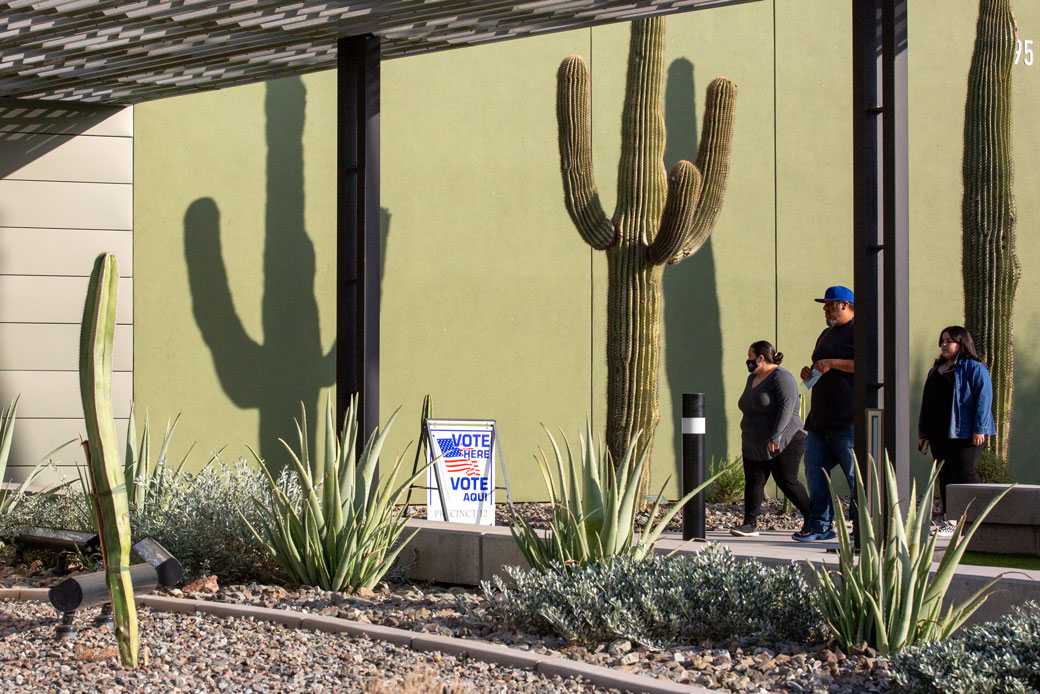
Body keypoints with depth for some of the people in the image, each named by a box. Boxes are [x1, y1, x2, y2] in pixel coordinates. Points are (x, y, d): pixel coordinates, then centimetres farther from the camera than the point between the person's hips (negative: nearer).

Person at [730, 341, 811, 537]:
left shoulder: (781, 377, -13)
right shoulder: (753, 378, 16)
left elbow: (786, 408, -22)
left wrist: (775, 437, -28)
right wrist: (747, 436, 20)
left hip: (783, 443, -8)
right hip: (755, 445, 8)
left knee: (787, 483, -7)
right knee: (753, 481, -3)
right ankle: (750, 524, -7)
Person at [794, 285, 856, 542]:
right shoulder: (827, 334, 24)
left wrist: (833, 363, -17)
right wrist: (810, 373, 14)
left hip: (848, 421, -9)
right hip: (820, 419, 9)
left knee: (856, 473, -7)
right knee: (814, 470, 6)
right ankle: (820, 524, 12)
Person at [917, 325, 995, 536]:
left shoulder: (974, 368, -5)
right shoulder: (935, 370, 20)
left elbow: (984, 397, -13)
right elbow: (926, 403, 23)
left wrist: (979, 429, -19)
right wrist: (922, 432, 20)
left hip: (963, 433, -8)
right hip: (938, 435, 8)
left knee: (964, 474, -9)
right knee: (945, 477, 6)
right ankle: (949, 521, 9)